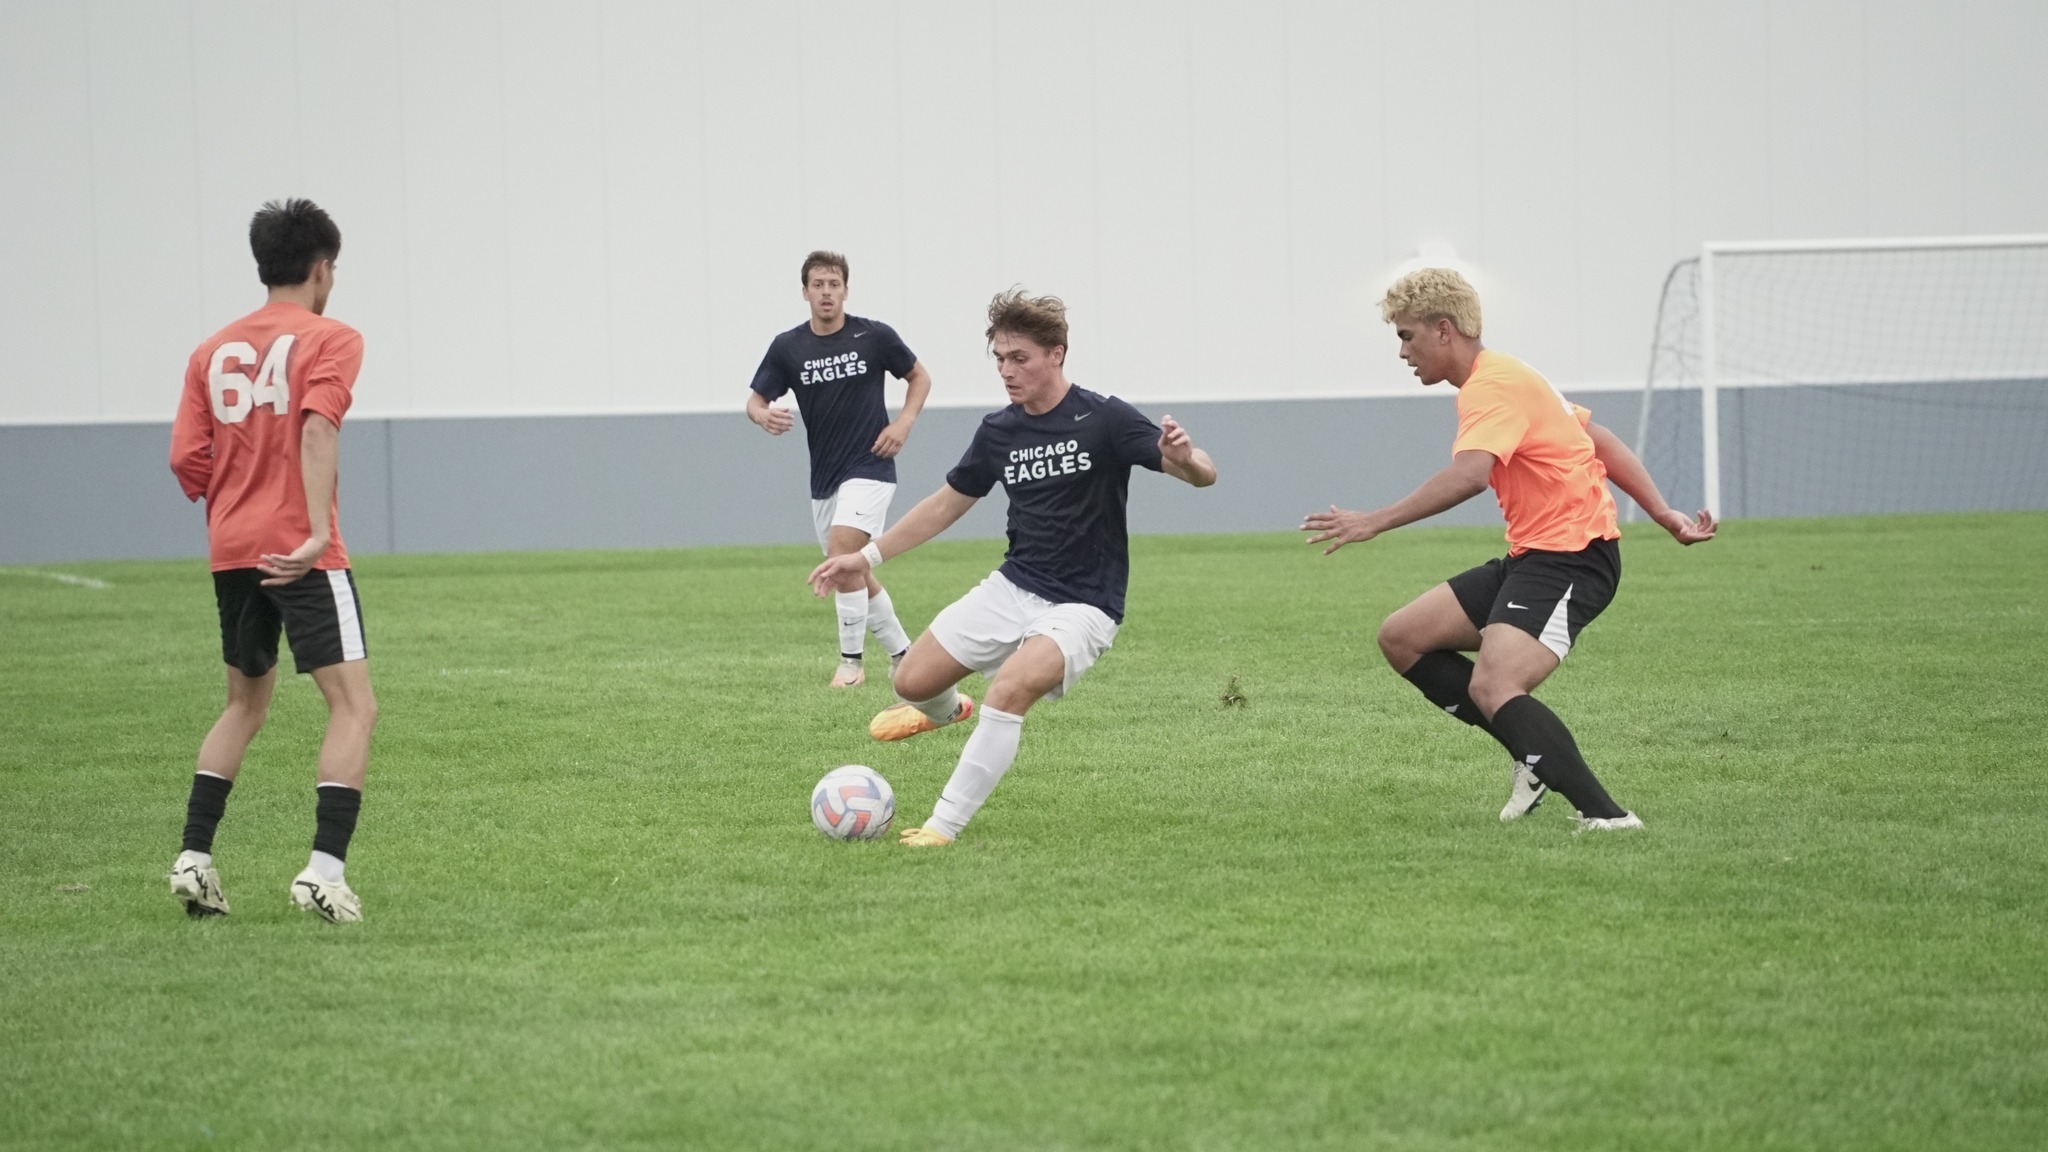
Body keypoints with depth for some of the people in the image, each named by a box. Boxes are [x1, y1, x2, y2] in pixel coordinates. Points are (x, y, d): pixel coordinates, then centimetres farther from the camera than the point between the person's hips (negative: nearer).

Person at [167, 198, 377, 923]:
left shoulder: (213, 351, 13)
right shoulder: (330, 340, -3)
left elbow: (186, 460, 7)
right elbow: (317, 429, -19)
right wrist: (319, 531, -27)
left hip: (230, 554, 6)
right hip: (301, 554, -6)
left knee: (246, 704, 23)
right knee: (353, 706, -5)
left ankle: (194, 858, 15)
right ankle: (324, 871, -19)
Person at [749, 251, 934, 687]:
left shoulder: (874, 336, -6)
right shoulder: (787, 347, 0)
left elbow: (919, 377, 7)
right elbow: (755, 400, 2)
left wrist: (903, 422, -8)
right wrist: (764, 415, -23)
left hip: (869, 468, -5)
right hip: (823, 478, 5)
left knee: (842, 550, -23)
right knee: (853, 572, 12)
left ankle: (850, 660, -13)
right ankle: (902, 652, 30)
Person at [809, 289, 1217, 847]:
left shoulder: (1102, 420, -14)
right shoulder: (998, 431, 2)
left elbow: (1203, 475, -18)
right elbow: (948, 503, 17)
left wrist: (1183, 458, -42)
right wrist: (867, 556, 15)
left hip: (1082, 606, -6)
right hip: (1014, 587, 6)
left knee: (1009, 690, -30)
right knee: (913, 682, 4)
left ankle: (944, 826, -22)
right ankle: (945, 711, 43)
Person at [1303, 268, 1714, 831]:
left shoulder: (1492, 386, -14)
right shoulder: (1507, 378, 18)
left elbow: (1468, 476, -33)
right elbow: (1601, 442, 21)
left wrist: (1374, 523, -33)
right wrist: (1665, 515, 19)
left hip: (1570, 556, -11)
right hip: (1532, 554, 11)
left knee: (1492, 689, -27)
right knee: (1402, 638, 6)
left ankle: (1606, 817, -30)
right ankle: (1536, 756, 6)